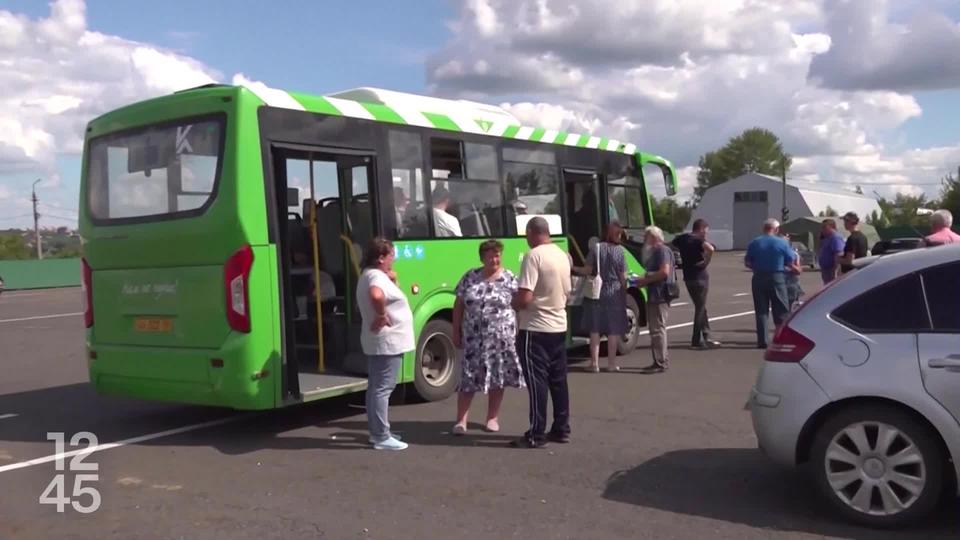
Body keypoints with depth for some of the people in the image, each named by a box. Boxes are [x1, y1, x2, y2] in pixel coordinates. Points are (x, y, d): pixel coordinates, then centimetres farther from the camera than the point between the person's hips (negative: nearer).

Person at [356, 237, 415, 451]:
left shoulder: (369, 275, 15)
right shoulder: (377, 276, -19)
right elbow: (376, 295, -41)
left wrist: (393, 282, 9)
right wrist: (382, 316, -27)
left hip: (378, 341, 11)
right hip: (387, 341, -11)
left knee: (375, 387, 14)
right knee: (383, 388, -7)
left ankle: (377, 432, 23)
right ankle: (381, 437, -2)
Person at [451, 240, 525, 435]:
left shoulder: (510, 279, -1)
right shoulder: (469, 277, 3)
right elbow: (459, 305, 7)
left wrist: (517, 333, -5)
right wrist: (456, 332, 5)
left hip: (501, 337, 0)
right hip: (473, 337, 1)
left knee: (498, 377, 7)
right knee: (468, 377, -1)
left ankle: (492, 418, 21)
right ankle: (461, 420, 5)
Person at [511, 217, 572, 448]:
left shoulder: (534, 256, -16)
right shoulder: (562, 255, 9)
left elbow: (524, 297, -22)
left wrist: (510, 302, -3)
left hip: (535, 329, -8)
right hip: (559, 326, 8)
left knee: (537, 381, -3)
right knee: (558, 379, 13)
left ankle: (536, 435, 1)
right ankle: (561, 429, 20)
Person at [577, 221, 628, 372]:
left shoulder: (596, 248, -5)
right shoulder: (619, 251, -5)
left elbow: (587, 270, -8)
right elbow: (623, 277, -3)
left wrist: (574, 269, 10)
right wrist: (625, 294, 8)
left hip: (597, 293, 0)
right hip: (615, 293, 0)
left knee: (595, 328, 7)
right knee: (613, 329, 8)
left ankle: (595, 363, 6)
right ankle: (611, 363, 12)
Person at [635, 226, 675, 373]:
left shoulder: (662, 251, -12)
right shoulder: (655, 252, 20)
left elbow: (664, 272, -23)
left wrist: (645, 280, -17)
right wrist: (644, 280, 11)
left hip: (660, 296, -11)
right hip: (654, 296, 11)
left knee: (658, 328, -9)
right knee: (656, 328, 15)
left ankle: (661, 363, -6)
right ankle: (662, 360, 23)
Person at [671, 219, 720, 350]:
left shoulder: (682, 239, 7)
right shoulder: (698, 241, -16)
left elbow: (672, 245, 26)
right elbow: (710, 249, -35)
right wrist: (706, 262, -19)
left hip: (688, 277, 7)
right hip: (699, 276, -7)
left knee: (700, 307, 17)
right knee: (700, 308, 1)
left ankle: (706, 337, 22)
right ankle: (696, 340, 4)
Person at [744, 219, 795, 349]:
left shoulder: (754, 243, -1)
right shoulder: (782, 243, -5)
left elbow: (747, 262, 1)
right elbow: (790, 262, 0)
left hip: (759, 278, 2)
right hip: (777, 278, -2)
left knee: (761, 311, 6)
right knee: (781, 310, 8)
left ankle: (762, 341, 3)